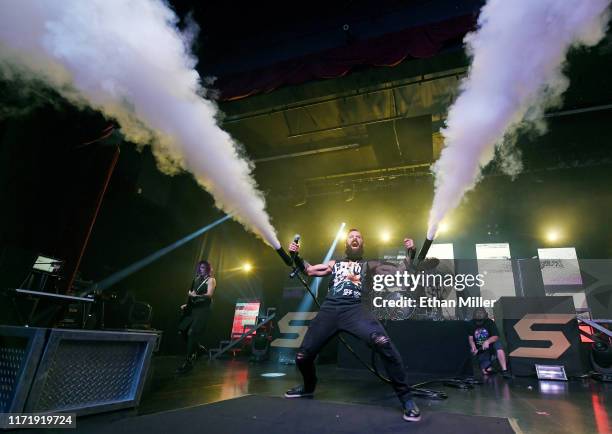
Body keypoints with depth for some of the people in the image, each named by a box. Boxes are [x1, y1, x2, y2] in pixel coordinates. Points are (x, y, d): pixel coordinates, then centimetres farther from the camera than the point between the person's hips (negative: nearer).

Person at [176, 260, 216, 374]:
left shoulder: (211, 280, -3)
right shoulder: (197, 279, 18)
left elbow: (209, 295, -15)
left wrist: (195, 296, -26)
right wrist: (187, 304, 14)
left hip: (203, 310, -8)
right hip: (193, 308, 8)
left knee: (192, 333, -14)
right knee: (182, 329, 3)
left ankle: (188, 362, -6)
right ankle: (198, 348, 22)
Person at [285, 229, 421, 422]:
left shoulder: (369, 265, 20)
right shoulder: (334, 264, 27)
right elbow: (309, 269, 29)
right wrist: (295, 255, 15)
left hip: (354, 309, -3)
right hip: (328, 310, 3)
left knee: (383, 343, -30)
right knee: (302, 356, 4)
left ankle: (405, 397, -13)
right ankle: (308, 387, 39)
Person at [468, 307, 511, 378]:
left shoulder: (490, 322, -5)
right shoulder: (471, 324, -2)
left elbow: (496, 337, -12)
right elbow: (470, 338, -3)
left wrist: (487, 341, -30)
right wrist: (473, 347, -22)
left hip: (490, 345, 0)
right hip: (480, 350, 0)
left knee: (498, 344, -36)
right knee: (486, 372, -15)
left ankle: (504, 370, -31)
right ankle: (489, 368, 20)